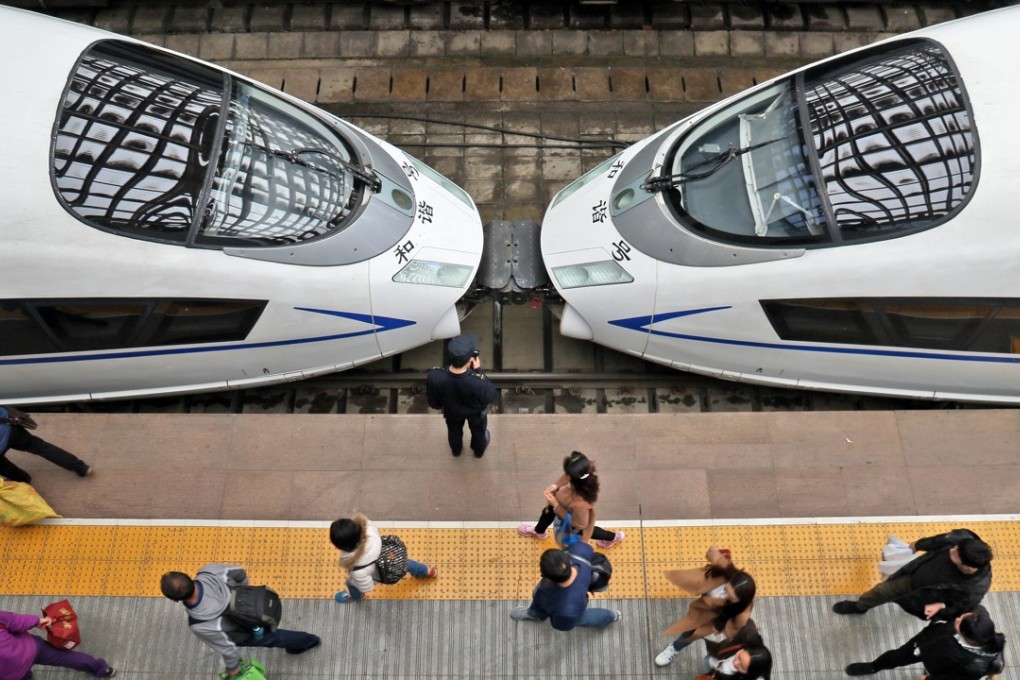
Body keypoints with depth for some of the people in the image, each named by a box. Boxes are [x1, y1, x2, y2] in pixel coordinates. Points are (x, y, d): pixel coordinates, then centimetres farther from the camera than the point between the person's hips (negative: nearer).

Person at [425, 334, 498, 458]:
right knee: (478, 431, 34)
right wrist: (479, 371, -23)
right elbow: (492, 396, -22)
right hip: (476, 412, -2)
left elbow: (433, 403, -18)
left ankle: (456, 450, 67)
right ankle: (479, 451, 64)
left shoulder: (434, 377, -39)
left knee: (454, 431, 37)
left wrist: (443, 404, 5)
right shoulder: (478, 383, -47)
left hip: (451, 411, 2)